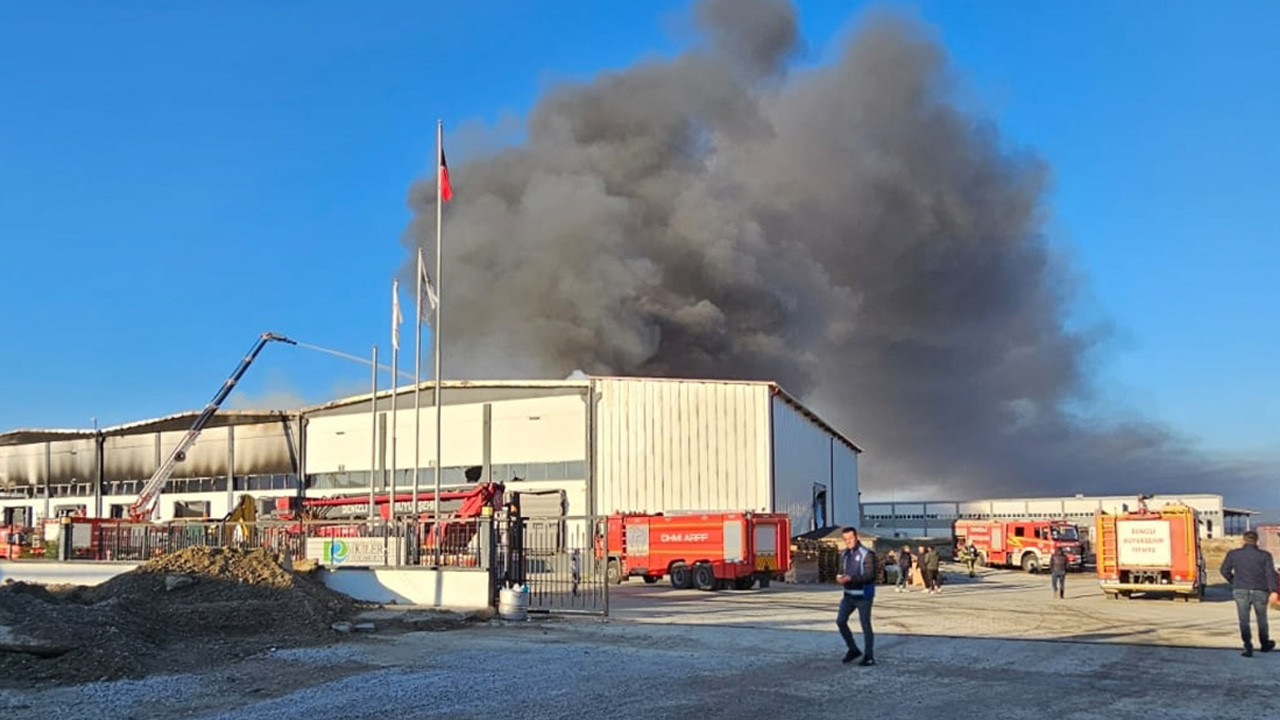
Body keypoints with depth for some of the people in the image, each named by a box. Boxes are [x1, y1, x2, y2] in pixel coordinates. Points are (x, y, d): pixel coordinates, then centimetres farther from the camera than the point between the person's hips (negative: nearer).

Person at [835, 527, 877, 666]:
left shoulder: (867, 554, -14)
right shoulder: (844, 554, 8)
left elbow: (870, 576, -19)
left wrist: (850, 578, -28)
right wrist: (840, 577, -11)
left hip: (863, 595, -7)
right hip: (848, 594, 7)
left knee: (865, 625, 0)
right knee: (840, 620, 5)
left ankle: (869, 657, 11)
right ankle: (853, 650, 21)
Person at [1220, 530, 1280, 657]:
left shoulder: (1233, 554, 4)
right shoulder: (1265, 555, 2)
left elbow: (1224, 570, 3)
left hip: (1241, 591, 0)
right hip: (1260, 592, 1)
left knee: (1244, 621, 0)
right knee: (1262, 618, 20)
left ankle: (1248, 646, -16)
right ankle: (1265, 644, 38)